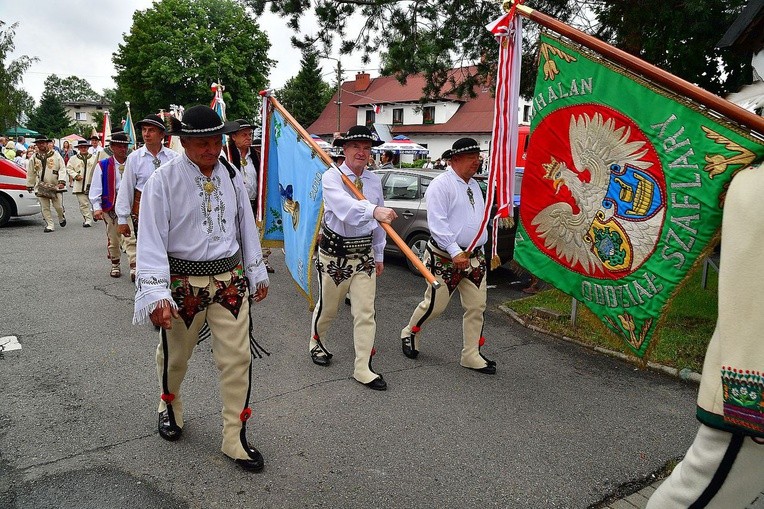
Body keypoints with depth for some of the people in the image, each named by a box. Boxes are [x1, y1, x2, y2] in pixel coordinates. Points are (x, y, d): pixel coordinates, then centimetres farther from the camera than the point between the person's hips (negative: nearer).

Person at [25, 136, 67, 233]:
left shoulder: (56, 155, 2)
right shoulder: (34, 158, 10)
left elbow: (62, 169, -3)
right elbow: (30, 173, 17)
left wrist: (62, 181, -15)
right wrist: (29, 185, 17)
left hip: (55, 186, -2)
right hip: (40, 187, 3)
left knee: (58, 206, -1)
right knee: (45, 208, 1)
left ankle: (61, 218, 29)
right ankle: (49, 225, 7)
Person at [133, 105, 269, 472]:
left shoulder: (231, 176, 2)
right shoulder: (163, 180, -11)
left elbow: (246, 226, 11)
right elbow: (152, 239, -16)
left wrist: (257, 273, 15)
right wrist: (156, 294, -24)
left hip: (230, 280, 3)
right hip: (182, 283, -3)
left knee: (237, 358, 3)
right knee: (174, 356, 17)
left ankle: (235, 437, 17)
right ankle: (169, 408, 48)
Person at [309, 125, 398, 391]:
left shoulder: (375, 180, 7)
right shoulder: (332, 177, -11)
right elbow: (344, 206, -33)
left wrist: (379, 255, 15)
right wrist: (373, 211, -51)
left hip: (364, 254, 4)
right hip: (334, 254, -4)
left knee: (365, 312, 2)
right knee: (327, 307, 14)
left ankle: (363, 369, 11)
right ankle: (317, 343, 43)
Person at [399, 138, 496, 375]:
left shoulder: (474, 185, 15)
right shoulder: (441, 185, -11)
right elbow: (437, 223, -19)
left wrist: (480, 249, 16)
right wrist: (456, 252, -24)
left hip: (474, 256, 8)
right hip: (446, 257, -8)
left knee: (477, 307, 7)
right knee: (434, 305, 2)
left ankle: (471, 355, 19)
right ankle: (409, 333, 29)